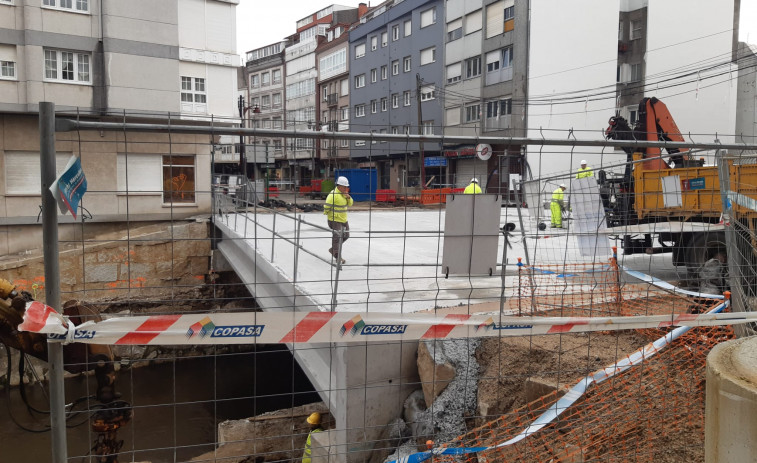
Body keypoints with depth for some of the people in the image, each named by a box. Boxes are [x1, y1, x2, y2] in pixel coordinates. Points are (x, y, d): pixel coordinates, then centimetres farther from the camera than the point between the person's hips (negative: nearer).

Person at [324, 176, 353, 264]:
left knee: (346, 236, 15)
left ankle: (333, 249, 30)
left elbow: (350, 204, 11)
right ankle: (338, 257, 2)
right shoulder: (333, 195, -20)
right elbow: (327, 206, -21)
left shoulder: (344, 194, 10)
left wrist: (348, 197, -7)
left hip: (343, 219, 9)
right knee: (337, 237, -6)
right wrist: (326, 214, -8)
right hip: (335, 220, -9)